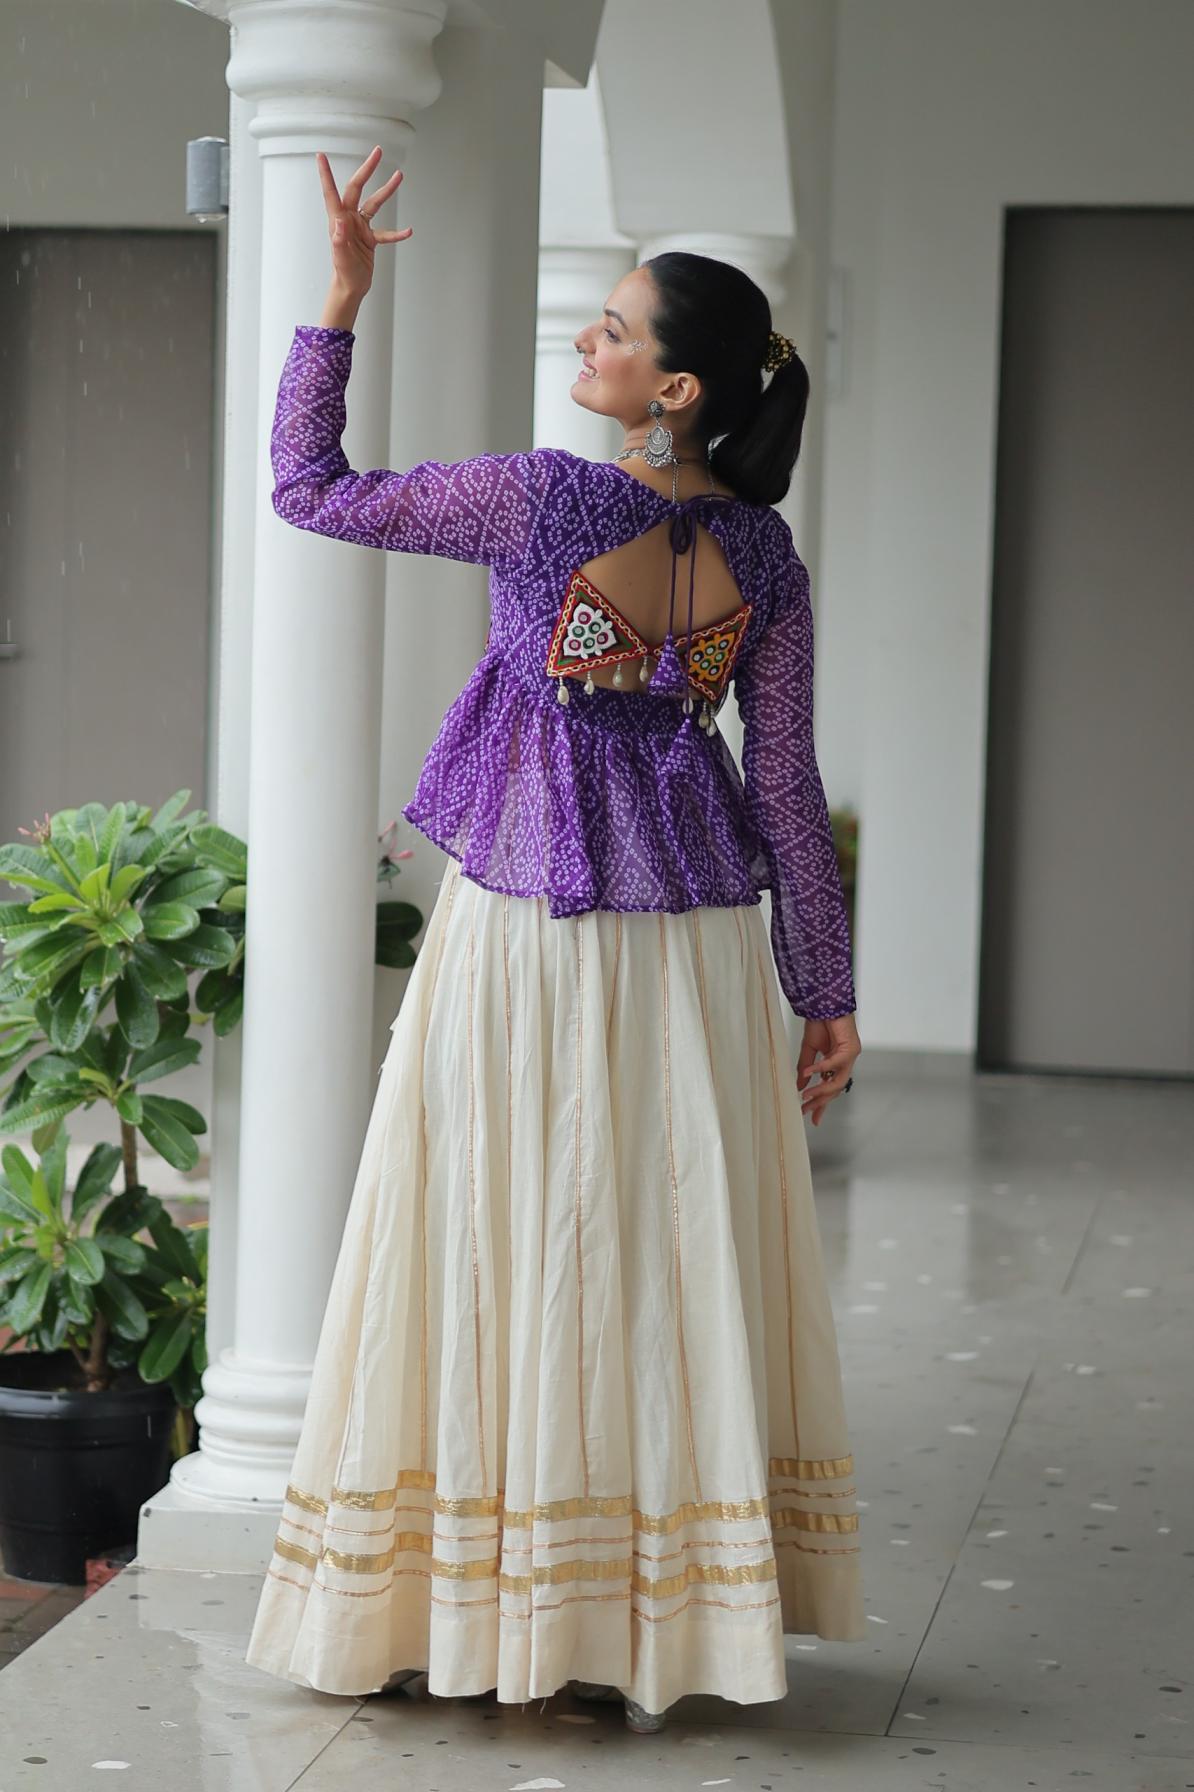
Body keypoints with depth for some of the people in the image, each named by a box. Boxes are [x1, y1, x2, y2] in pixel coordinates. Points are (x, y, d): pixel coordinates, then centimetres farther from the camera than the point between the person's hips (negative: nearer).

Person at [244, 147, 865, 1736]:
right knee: (684, 1266, 8)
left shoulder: (539, 501, -14)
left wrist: (339, 298, -1)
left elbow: (310, 491, -4)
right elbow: (787, 788, 1)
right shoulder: (765, 556, -1)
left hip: (526, 926, -4)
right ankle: (674, 1618, 13)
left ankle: (484, 1607, 12)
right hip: (692, 934, 4)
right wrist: (827, 988, 7)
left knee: (509, 1256, 4)